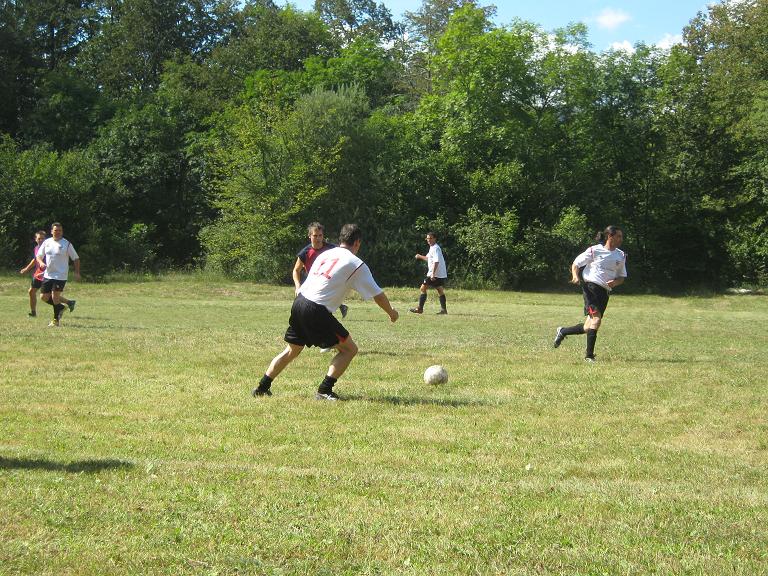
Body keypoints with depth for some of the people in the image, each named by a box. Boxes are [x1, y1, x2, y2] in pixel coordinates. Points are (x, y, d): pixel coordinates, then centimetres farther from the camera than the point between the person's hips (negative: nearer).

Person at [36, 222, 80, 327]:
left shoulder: (66, 244, -3)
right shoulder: (47, 242, 7)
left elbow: (76, 258, 1)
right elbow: (39, 256, 14)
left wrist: (77, 272, -8)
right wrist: (41, 262, -8)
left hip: (60, 276, -5)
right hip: (48, 274, 5)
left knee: (55, 296, -8)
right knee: (44, 297, 5)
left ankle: (56, 320, 6)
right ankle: (61, 306, 28)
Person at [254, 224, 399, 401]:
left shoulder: (326, 254, 18)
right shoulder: (356, 264, -1)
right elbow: (377, 294, 6)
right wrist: (391, 312, 21)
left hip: (299, 302, 7)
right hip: (317, 311, -7)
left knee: (292, 350, 24)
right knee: (349, 349, 4)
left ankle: (262, 387, 25)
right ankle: (324, 390, -2)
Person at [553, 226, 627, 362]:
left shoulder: (621, 256, 12)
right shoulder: (594, 250, -1)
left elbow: (622, 277, 20)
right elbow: (576, 264, 5)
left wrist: (615, 282, -3)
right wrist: (575, 276, -15)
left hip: (605, 292, 6)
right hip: (591, 286, -6)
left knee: (589, 327, 6)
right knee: (596, 319, -22)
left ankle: (562, 331, 31)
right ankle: (589, 355, -17)